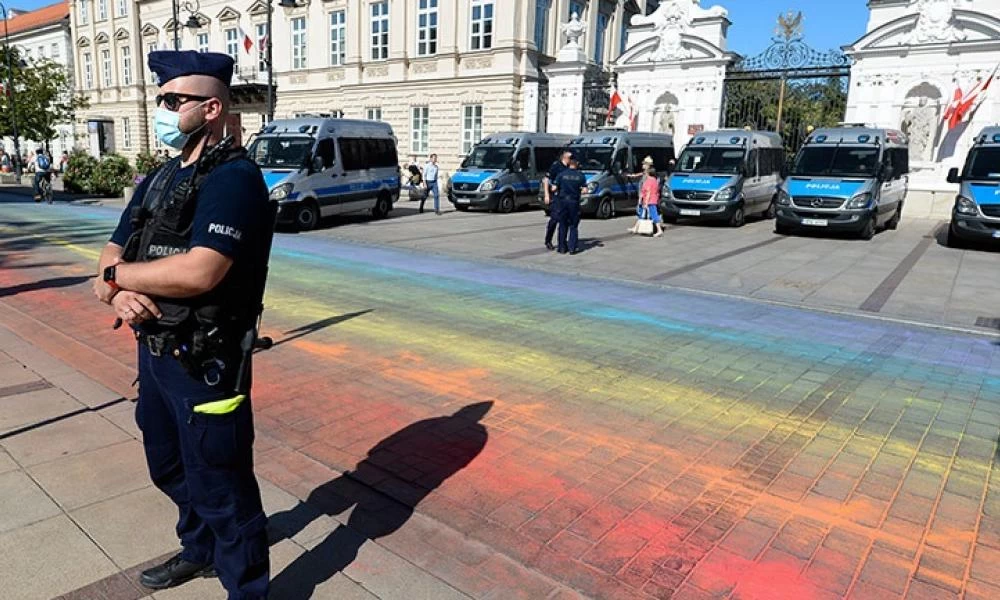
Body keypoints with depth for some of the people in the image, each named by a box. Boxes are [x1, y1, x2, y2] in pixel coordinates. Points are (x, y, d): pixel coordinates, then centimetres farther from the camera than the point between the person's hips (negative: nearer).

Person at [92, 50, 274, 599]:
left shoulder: (233, 178, -17)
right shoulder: (158, 180, 12)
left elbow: (198, 272, -28)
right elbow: (113, 258, 10)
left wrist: (116, 275, -12)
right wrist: (117, 292, -14)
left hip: (206, 362, -9)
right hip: (153, 351, 9)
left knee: (220, 486, 3)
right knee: (171, 468, 25)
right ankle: (200, 550, 49)